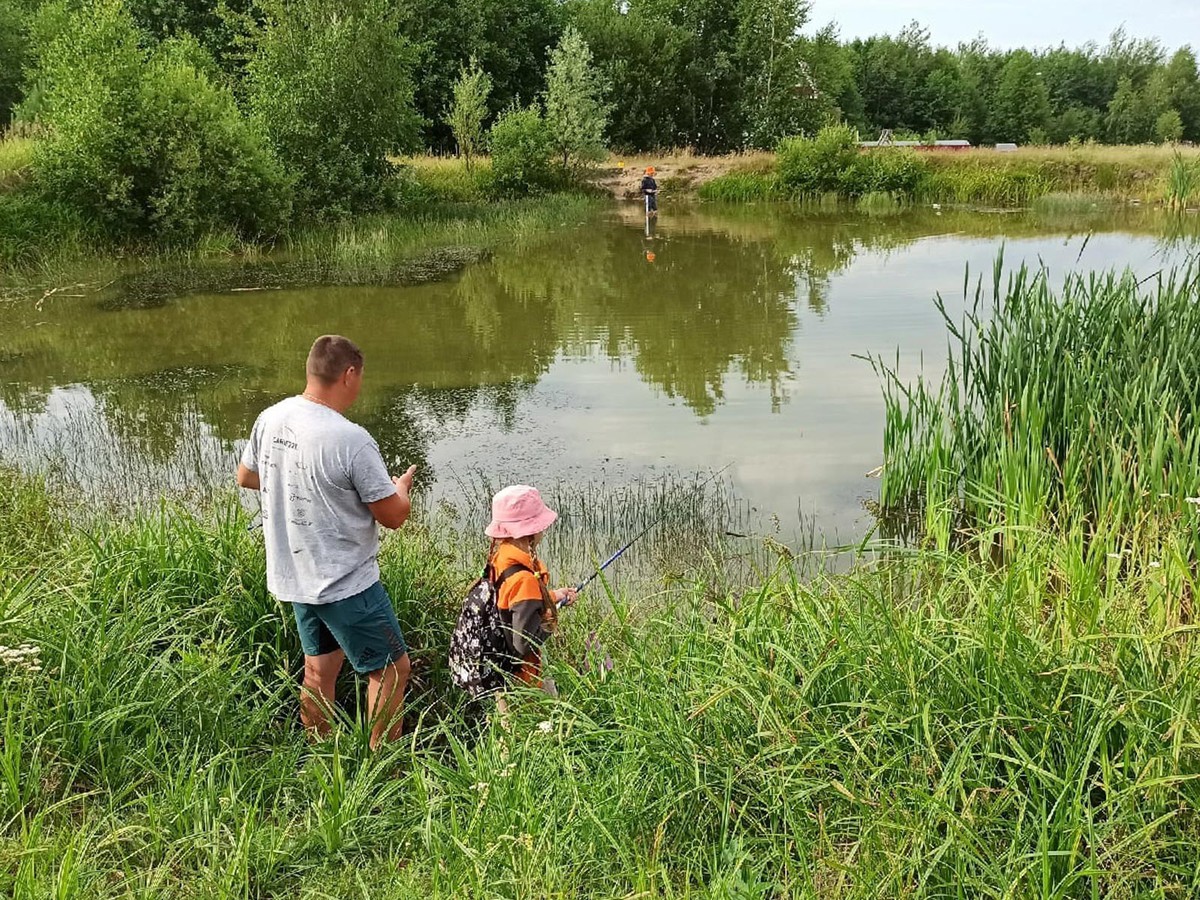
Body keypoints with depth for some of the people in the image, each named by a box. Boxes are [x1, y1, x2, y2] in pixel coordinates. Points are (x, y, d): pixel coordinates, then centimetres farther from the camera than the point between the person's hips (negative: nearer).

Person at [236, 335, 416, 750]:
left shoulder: (270, 419, -3)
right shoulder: (351, 440, -25)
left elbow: (246, 476, 15)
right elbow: (393, 516, -17)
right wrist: (402, 487, 4)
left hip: (293, 575, 8)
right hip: (346, 584, -8)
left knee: (319, 669, 21)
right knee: (391, 669, 8)